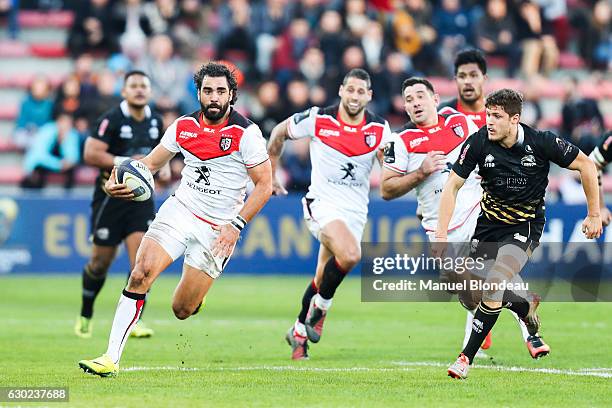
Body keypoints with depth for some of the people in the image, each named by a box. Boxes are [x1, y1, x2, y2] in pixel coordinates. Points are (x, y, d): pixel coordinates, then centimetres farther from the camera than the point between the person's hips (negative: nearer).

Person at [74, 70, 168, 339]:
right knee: (101, 261, 5)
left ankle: (134, 320, -10)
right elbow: (90, 154, -19)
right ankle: (85, 315, 27)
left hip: (141, 198, 4)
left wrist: (164, 167, 6)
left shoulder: (155, 121, 8)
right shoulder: (111, 120, -11)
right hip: (111, 195, -4)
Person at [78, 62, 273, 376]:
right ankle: (111, 358, -17)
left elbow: (264, 185, -7)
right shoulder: (184, 126, 1)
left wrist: (236, 225, -17)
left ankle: (197, 294, 38)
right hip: (179, 210, 3)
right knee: (140, 274, -20)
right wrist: (118, 182, -9)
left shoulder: (245, 132, -11)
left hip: (218, 229, -3)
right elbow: (152, 163, 11)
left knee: (182, 310, -2)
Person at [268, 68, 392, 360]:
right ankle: (320, 306, -4)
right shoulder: (317, 119, -6)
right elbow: (278, 133, 10)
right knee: (350, 255, -29)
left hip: (356, 211, 4)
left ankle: (299, 331, 31)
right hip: (322, 203, -4)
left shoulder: (380, 130, 1)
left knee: (323, 278, 9)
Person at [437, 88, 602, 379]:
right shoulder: (479, 142, -15)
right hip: (490, 221, 4)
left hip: (526, 224, -4)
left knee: (495, 282, -24)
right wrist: (442, 233, -18)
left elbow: (586, 165, -8)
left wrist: (594, 215, -5)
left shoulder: (541, 142, -20)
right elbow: (452, 185, -9)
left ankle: (467, 357, -14)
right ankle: (526, 307, 34)